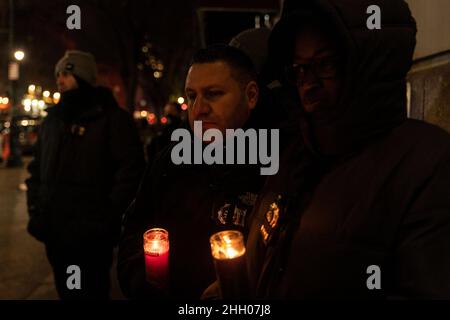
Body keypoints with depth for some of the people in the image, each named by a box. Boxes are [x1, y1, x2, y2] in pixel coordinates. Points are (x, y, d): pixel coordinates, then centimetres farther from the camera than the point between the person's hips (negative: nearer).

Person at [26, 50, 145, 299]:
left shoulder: (112, 118, -6)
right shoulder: (52, 120, 15)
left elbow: (131, 170, -11)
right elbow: (37, 168, 20)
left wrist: (109, 217, -15)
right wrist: (35, 207, 9)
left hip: (92, 236, -6)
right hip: (54, 234, 6)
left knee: (92, 292, 5)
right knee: (66, 292, 17)